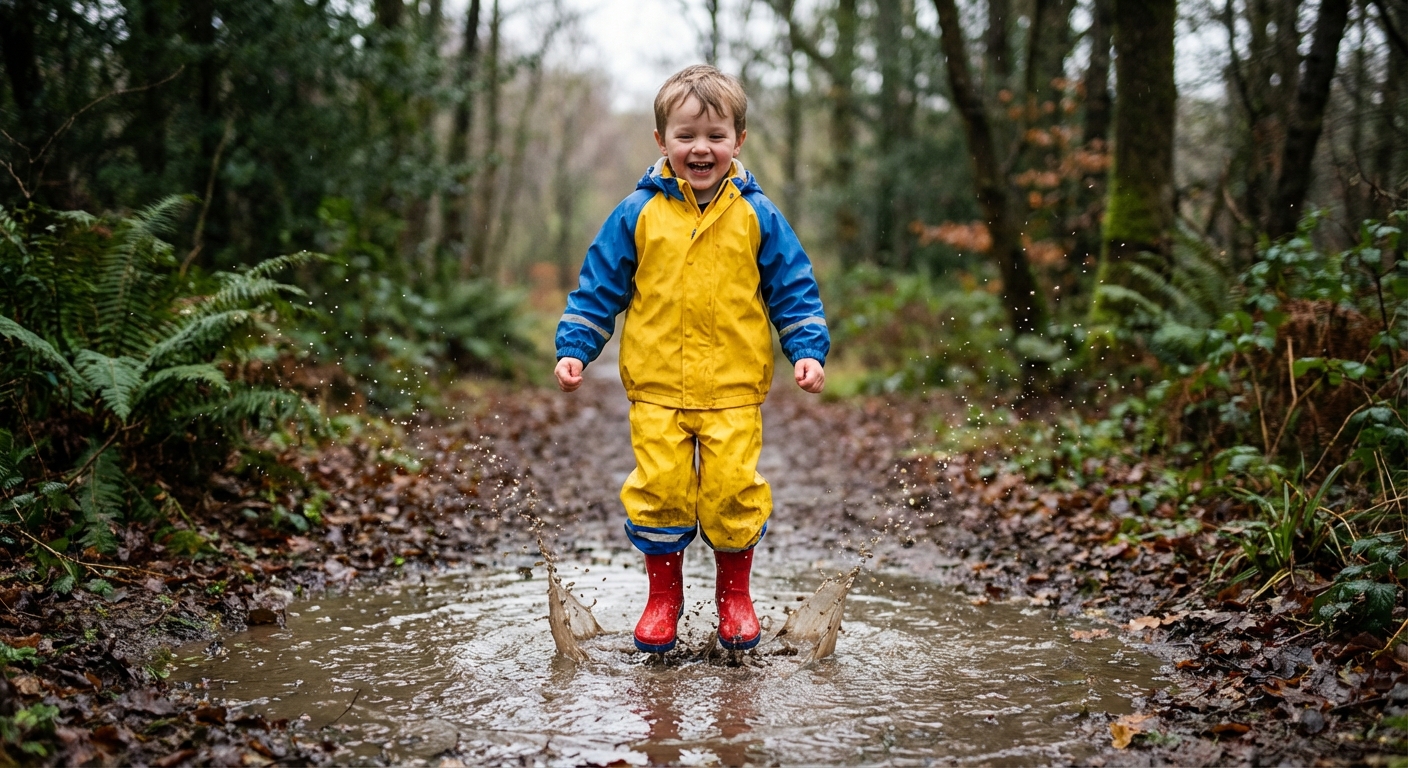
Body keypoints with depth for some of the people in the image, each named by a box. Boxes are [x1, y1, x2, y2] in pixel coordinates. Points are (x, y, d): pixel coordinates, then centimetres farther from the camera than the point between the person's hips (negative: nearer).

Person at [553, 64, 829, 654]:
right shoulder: (638, 214, 2)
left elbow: (794, 290, 9)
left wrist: (808, 351, -1)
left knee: (733, 488, -4)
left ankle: (735, 593, 20)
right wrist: (574, 350, 1)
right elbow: (598, 289, 8)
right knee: (660, 488, -3)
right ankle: (663, 594, 19)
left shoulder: (756, 216, 3)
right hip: (656, 387, 0)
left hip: (734, 389, 0)